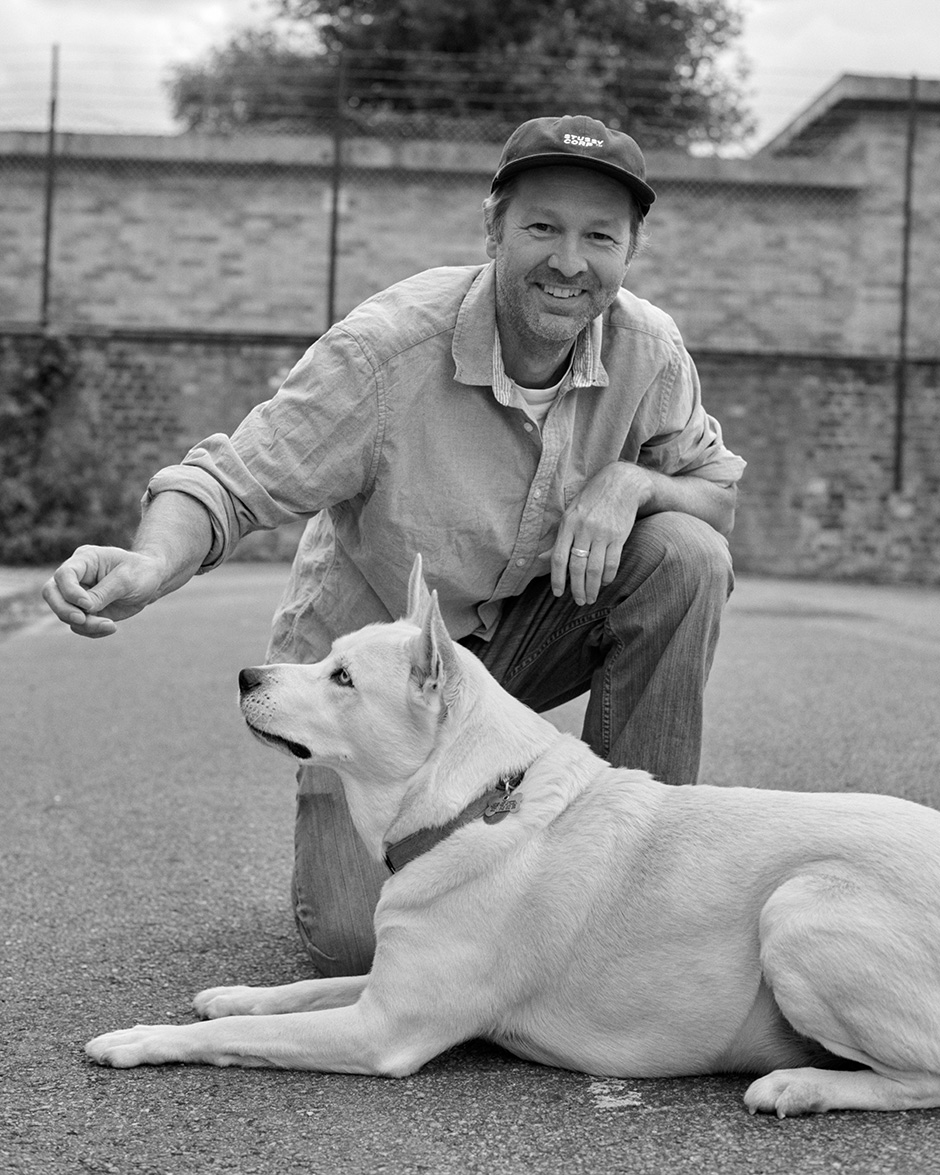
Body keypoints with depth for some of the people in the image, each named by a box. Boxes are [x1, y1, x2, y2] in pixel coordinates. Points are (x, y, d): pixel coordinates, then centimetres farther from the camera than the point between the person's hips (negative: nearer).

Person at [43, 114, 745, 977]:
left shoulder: (650, 350, -13)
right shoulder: (388, 347, -27)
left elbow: (721, 487, -3)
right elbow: (233, 482, -25)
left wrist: (631, 480, -27)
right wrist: (150, 565, -47)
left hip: (522, 631, 4)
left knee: (688, 556, -23)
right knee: (360, 938, -17)